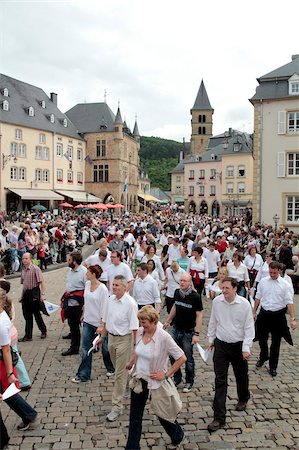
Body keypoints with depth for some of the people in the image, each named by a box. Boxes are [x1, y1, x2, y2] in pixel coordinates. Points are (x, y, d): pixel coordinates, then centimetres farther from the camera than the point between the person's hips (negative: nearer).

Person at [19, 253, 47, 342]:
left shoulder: (35, 269, -12)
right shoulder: (23, 269, 9)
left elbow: (41, 282, -15)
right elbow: (23, 283, 16)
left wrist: (43, 294, -20)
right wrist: (22, 295, 16)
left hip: (34, 293, -7)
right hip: (26, 293, 7)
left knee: (36, 314, 4)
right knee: (27, 315, 10)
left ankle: (43, 331, 25)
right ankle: (28, 335, 18)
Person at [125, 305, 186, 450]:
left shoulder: (164, 337, -24)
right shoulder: (140, 332, -7)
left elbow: (182, 358, -19)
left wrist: (166, 374, -17)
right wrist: (131, 362, 9)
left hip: (156, 382, -4)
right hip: (139, 379, 5)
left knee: (162, 415, 16)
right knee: (135, 417, 11)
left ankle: (177, 436, 46)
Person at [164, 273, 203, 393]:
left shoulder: (195, 296, -16)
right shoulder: (177, 293, 0)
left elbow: (199, 315, -14)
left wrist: (196, 334, -18)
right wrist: (168, 321, 19)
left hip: (188, 331, -5)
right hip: (176, 329, 5)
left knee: (188, 358, 5)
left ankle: (189, 382, 23)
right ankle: (176, 378, 30)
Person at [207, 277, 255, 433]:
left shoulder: (244, 304, -15)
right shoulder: (217, 301, -8)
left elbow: (249, 327, -9)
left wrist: (246, 348, -11)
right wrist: (211, 339, 12)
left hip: (238, 346, -1)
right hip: (221, 344, 1)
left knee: (241, 376, 20)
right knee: (220, 381, -1)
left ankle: (243, 399, 51)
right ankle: (219, 417, 5)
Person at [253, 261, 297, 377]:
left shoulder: (284, 284, -9)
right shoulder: (263, 281, -2)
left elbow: (289, 302, -11)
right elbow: (258, 298, 7)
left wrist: (293, 318, -17)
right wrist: (254, 312, 9)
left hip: (278, 315, -2)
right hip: (264, 314, 2)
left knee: (276, 343, 10)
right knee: (262, 338, 16)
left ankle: (273, 367, 27)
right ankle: (263, 357, 45)